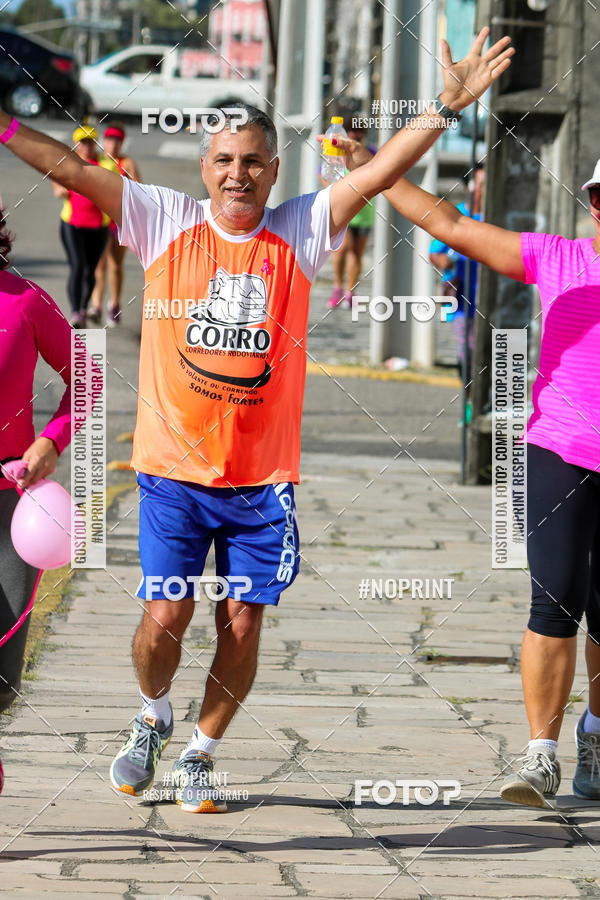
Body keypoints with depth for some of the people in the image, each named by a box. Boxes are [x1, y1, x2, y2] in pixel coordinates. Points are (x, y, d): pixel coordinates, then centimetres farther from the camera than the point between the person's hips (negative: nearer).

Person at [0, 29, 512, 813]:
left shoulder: (299, 234, 2)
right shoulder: (165, 223, 0)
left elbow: (378, 172, -4)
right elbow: (73, 169, -3)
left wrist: (447, 105, -11)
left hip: (262, 480, 1)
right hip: (173, 467, -1)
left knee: (242, 624, 2)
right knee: (165, 616, -5)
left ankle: (200, 754, 23)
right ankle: (153, 719, 27)